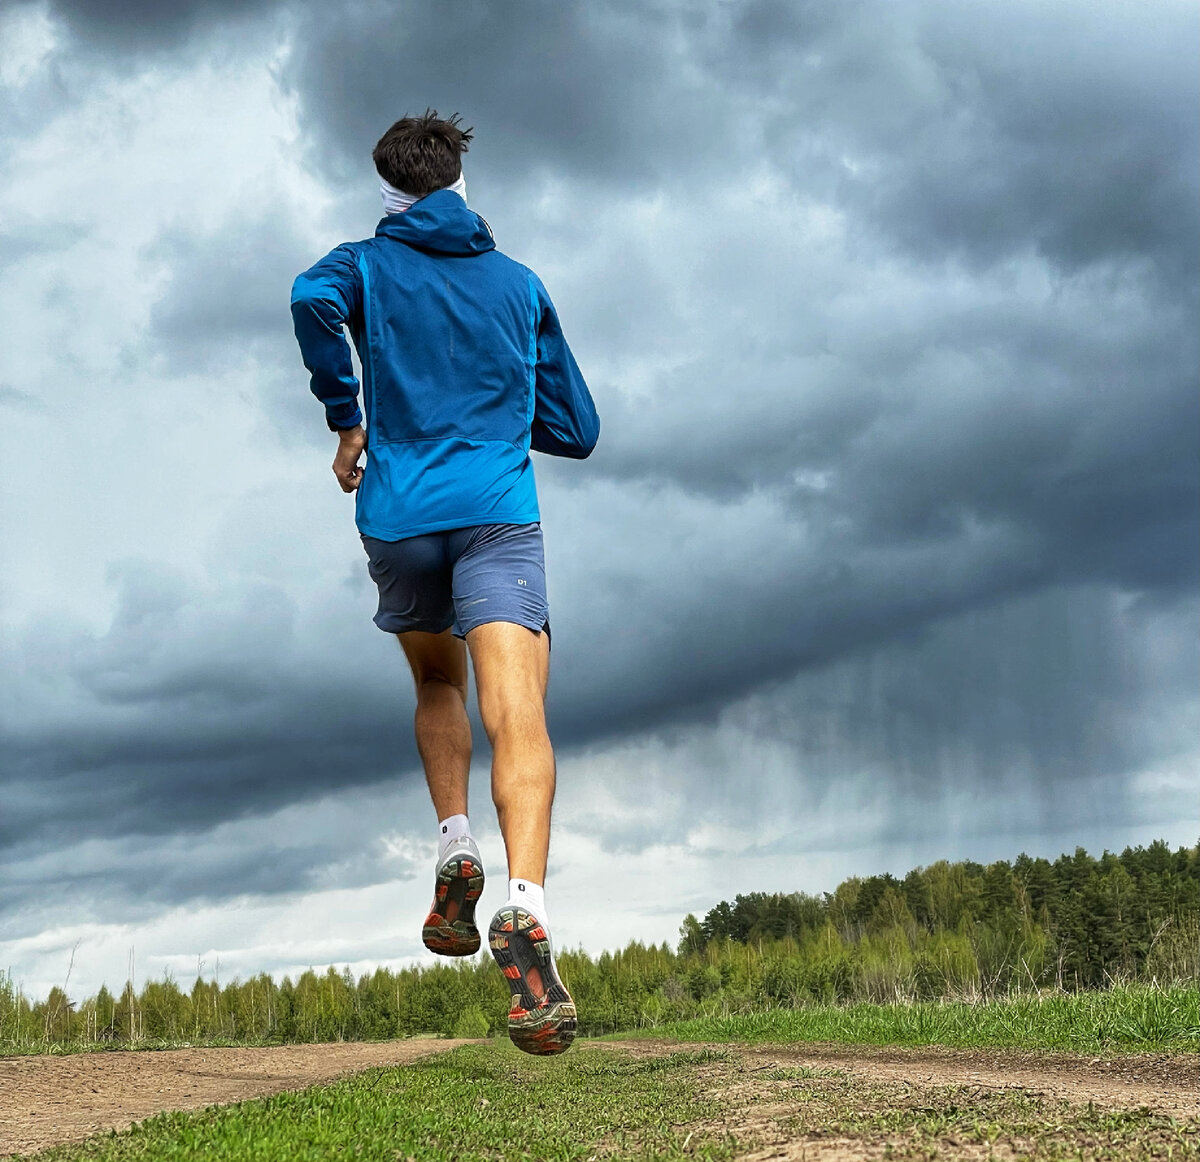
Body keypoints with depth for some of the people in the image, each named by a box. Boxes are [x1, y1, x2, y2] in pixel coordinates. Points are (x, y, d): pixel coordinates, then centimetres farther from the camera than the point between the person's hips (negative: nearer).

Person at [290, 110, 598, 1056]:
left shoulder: (367, 265, 14)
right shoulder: (520, 284, 21)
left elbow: (312, 298, -13)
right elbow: (576, 429, 22)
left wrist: (346, 417, -2)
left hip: (399, 517, 1)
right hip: (500, 515, -1)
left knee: (437, 688, 25)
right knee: (516, 712, -16)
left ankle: (456, 854, 8)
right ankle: (525, 908, -37)